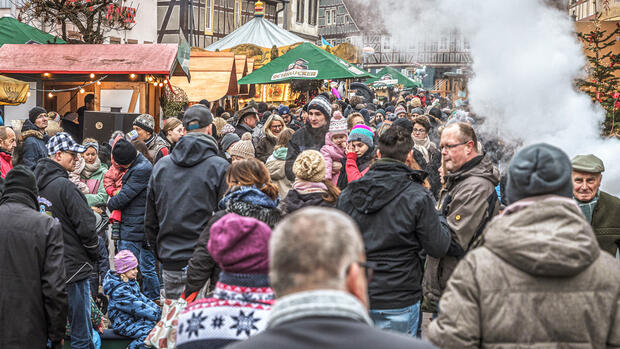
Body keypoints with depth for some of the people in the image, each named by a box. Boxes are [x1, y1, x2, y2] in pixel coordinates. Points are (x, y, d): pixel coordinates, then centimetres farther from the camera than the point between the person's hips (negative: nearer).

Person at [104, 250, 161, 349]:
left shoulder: (131, 282, 9)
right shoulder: (120, 290, -23)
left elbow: (142, 298, 11)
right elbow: (137, 307, -25)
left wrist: (158, 309, 1)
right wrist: (158, 315, -22)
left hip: (135, 319, 10)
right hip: (124, 325, -10)